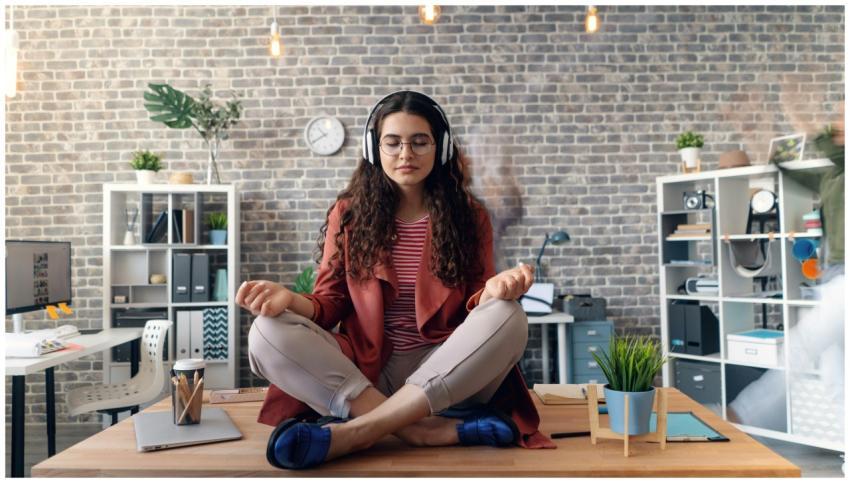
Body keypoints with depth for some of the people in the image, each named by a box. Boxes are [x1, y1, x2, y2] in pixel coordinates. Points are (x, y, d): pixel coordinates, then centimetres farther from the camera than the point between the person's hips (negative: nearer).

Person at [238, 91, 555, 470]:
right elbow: (331, 303, 4)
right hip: (366, 370, 1)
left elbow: (473, 308, 1)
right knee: (268, 334, -23)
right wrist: (289, 299, -18)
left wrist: (492, 292, -23)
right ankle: (434, 430, -30)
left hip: (445, 371, 0)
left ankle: (354, 431, -30)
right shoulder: (349, 213, 5)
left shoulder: (468, 215, 4)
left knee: (508, 319, -29)